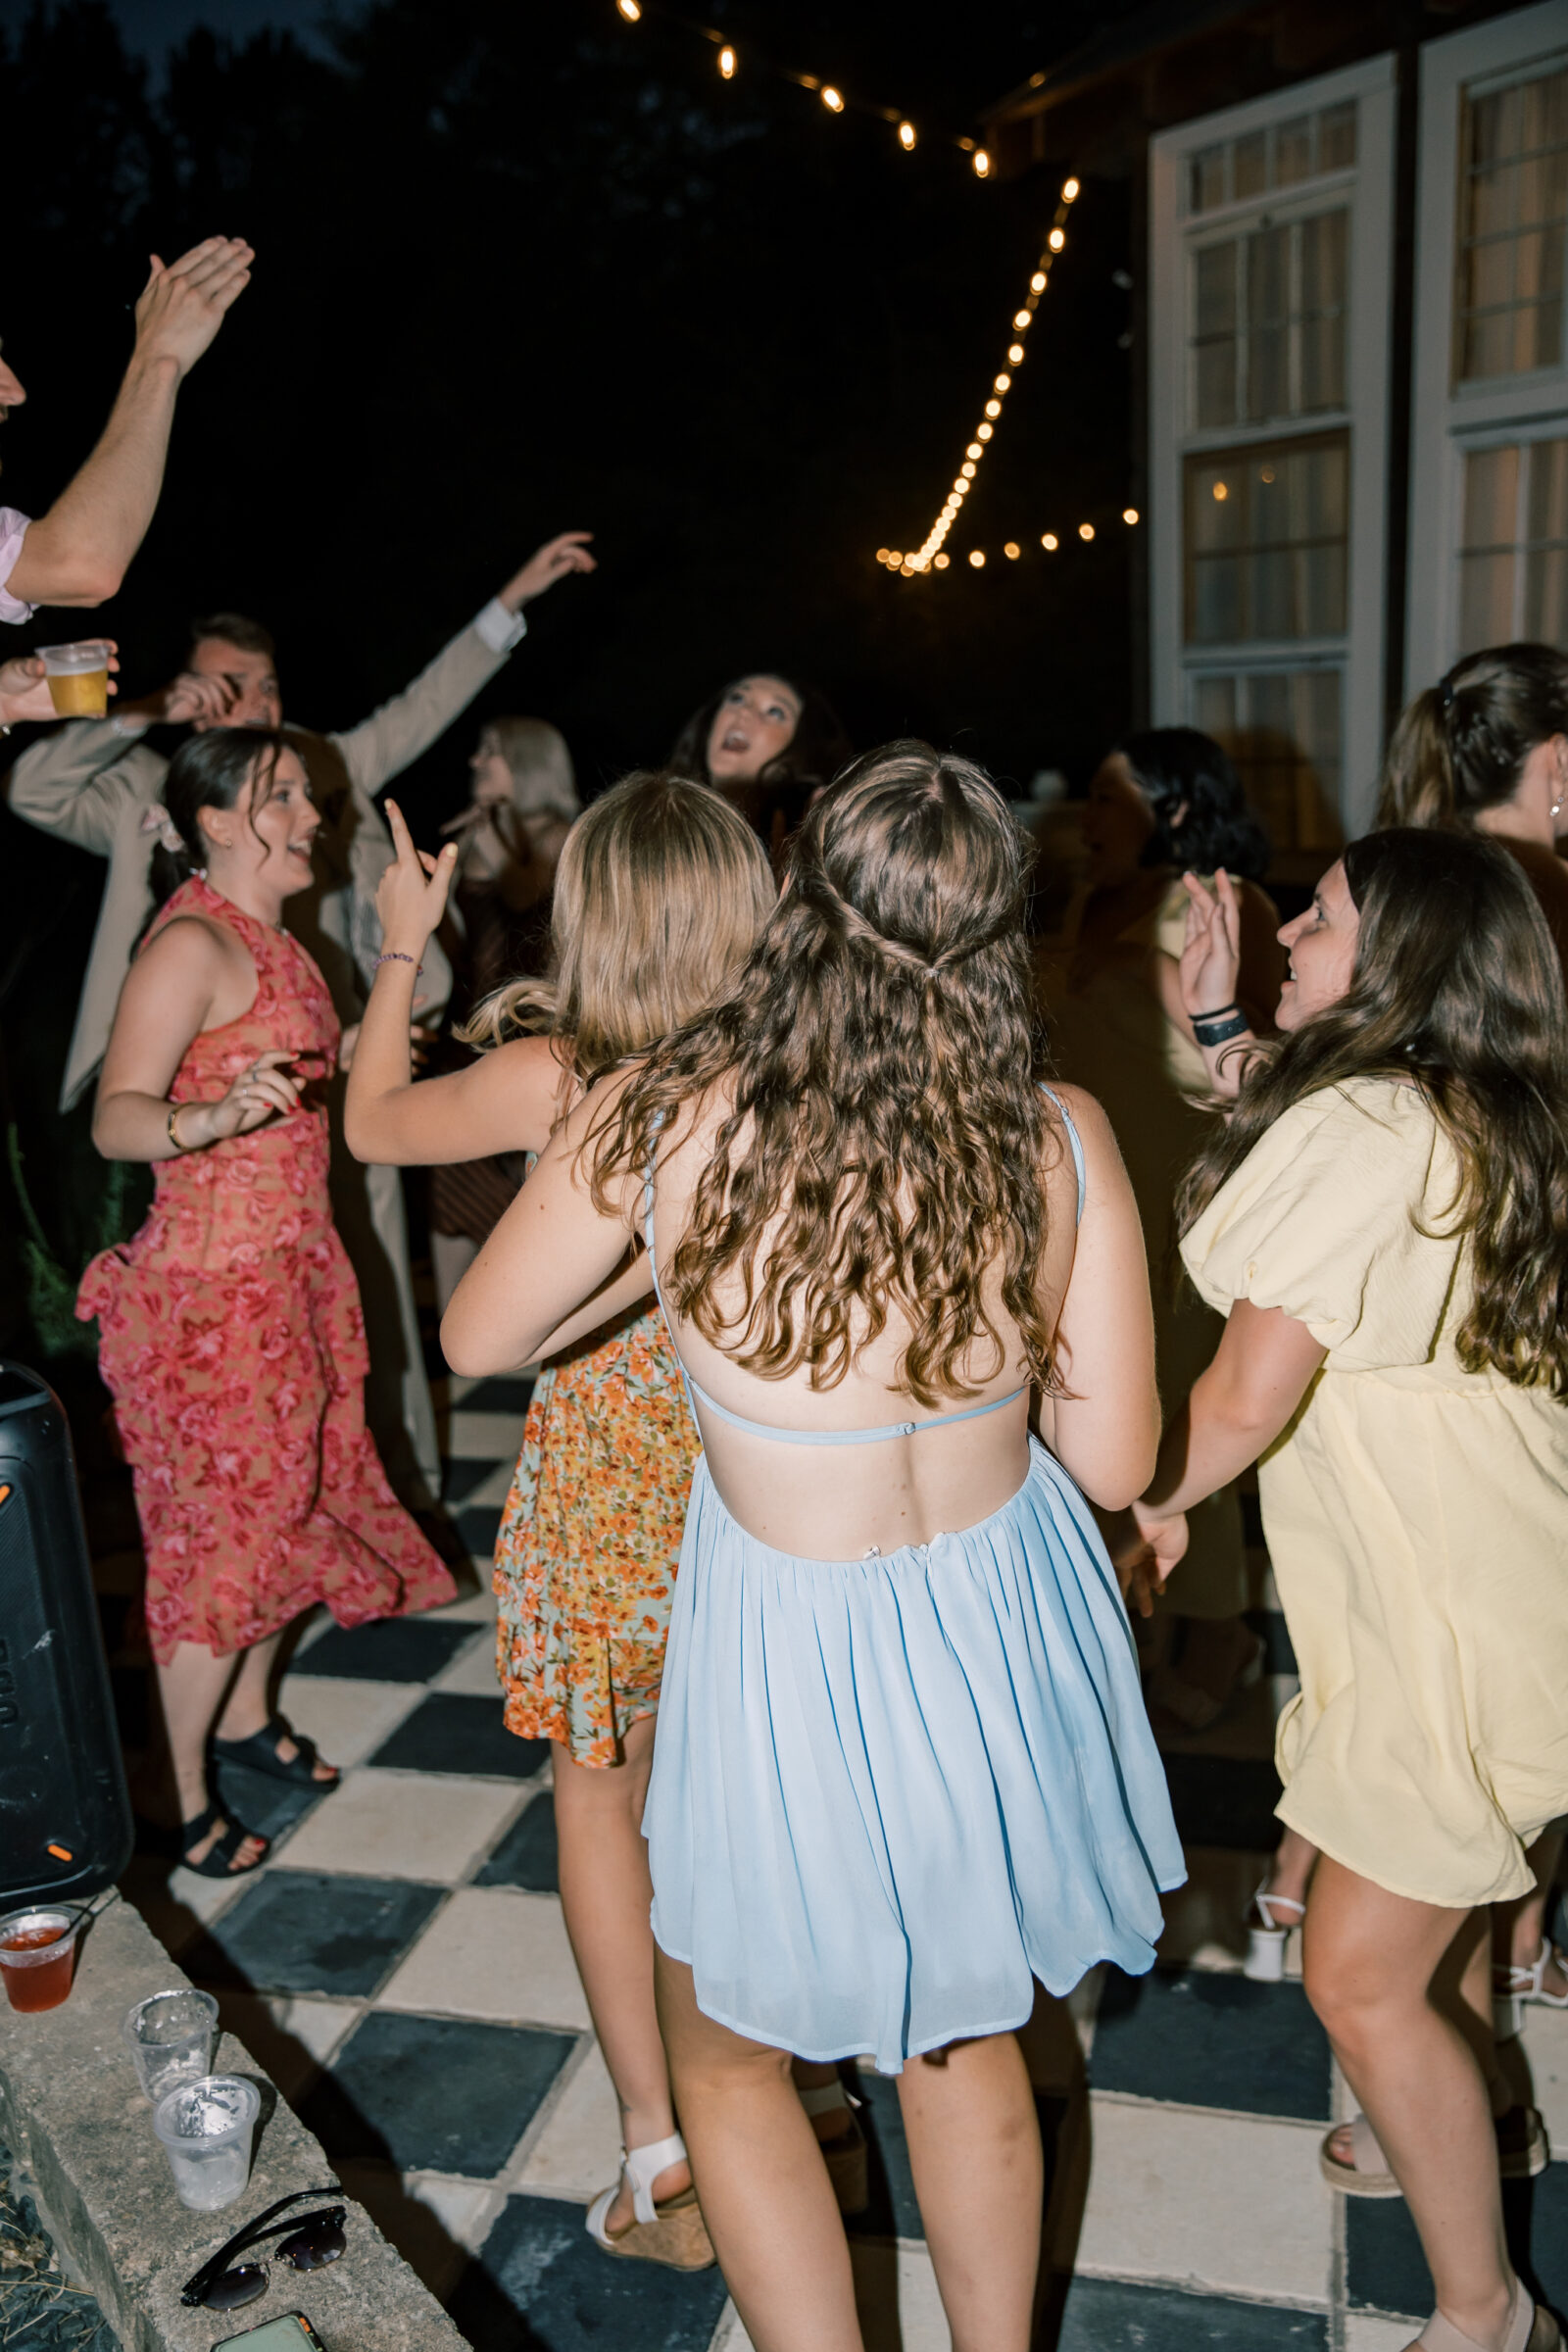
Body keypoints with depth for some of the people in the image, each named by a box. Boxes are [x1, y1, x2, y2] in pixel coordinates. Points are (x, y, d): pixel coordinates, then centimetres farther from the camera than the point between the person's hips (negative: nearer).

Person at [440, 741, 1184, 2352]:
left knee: (727, 2055, 26)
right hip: (1003, 1621, 4)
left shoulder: (667, 1116, -22)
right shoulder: (1060, 1138, -16)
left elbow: (476, 1339, -5)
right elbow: (1116, 1461, -7)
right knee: (965, 2041, 30)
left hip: (796, 1658, -3)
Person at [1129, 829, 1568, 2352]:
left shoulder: (1359, 1127, -24)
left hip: (1445, 1604, -10)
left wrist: (1146, 1505, -4)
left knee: (1361, 1975, 2)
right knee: (1432, 1886, 29)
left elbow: (1247, 1396, -23)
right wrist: (1218, 1026, 17)